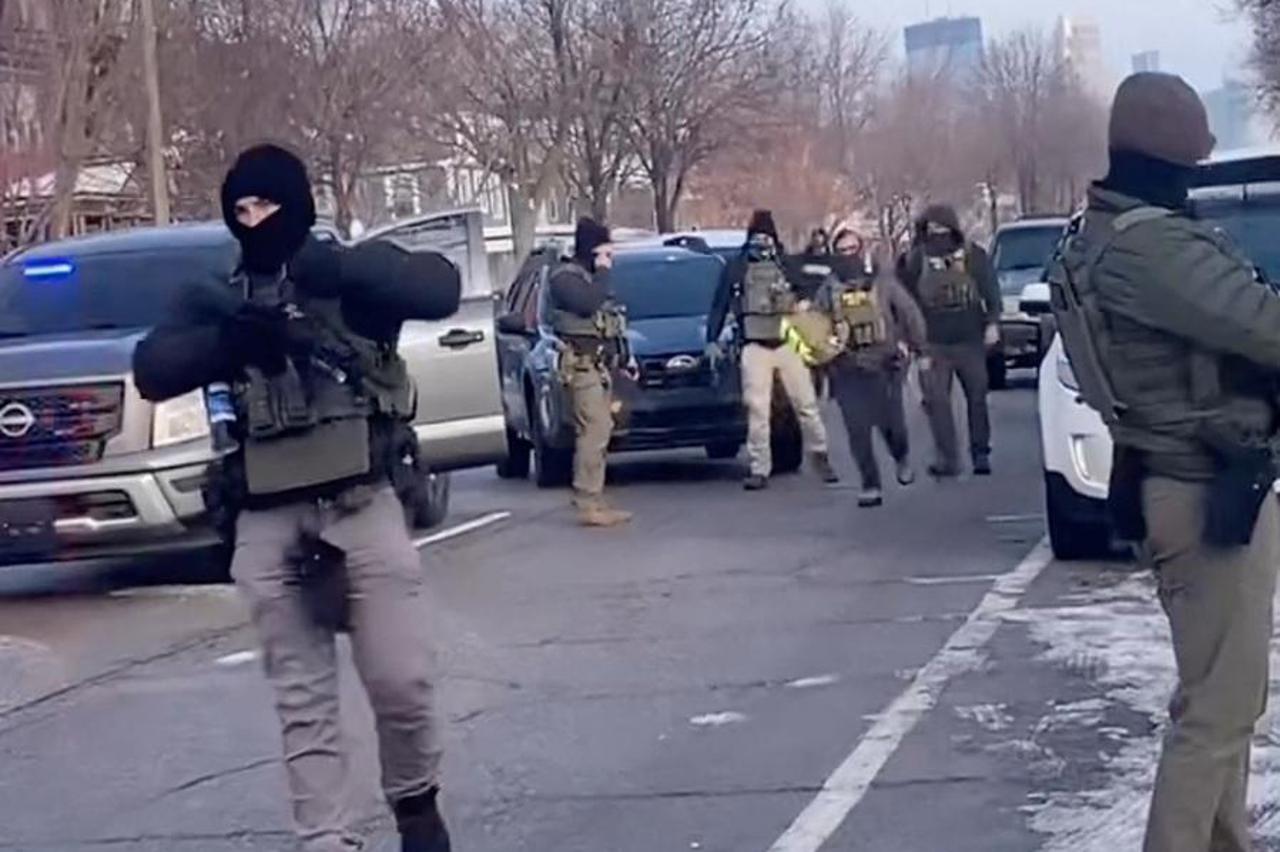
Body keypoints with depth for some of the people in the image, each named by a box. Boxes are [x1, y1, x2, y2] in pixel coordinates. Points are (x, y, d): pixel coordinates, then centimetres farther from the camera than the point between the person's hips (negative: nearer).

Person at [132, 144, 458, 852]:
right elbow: (152, 372, -1)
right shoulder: (220, 300, 14)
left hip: (363, 506, -2)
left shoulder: (354, 275, 8)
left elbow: (438, 290, -10)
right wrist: (232, 335, -17)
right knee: (301, 702, 3)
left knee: (401, 680, -3)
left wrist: (334, 266, -19)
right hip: (267, 525, 2)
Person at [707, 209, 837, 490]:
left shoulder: (788, 266, 8)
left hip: (788, 344, 1)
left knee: (806, 403, 3)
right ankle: (759, 469, -1)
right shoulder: (736, 269, 7)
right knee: (757, 409, -5)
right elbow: (720, 305, 10)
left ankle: (820, 457, 18)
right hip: (755, 347, -1)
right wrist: (712, 339, 4)